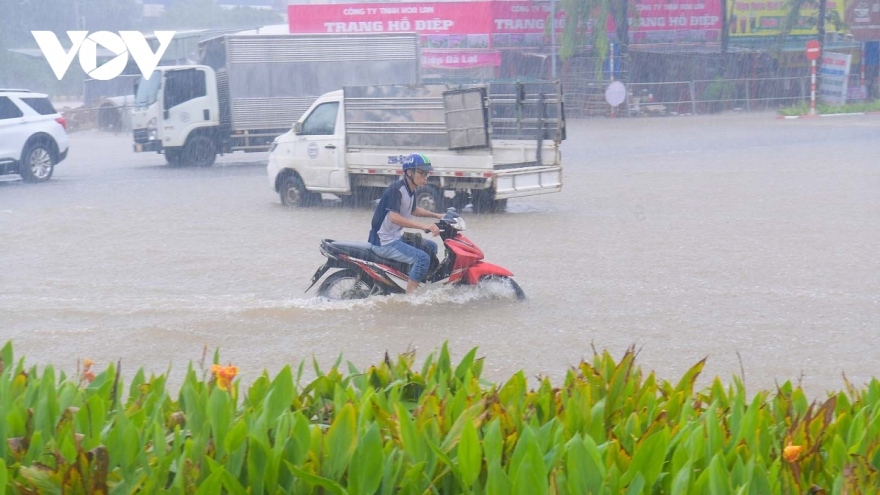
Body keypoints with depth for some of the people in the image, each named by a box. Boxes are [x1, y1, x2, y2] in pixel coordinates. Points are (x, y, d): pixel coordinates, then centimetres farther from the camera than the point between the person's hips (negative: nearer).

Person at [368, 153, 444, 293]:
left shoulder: (411, 191, 8)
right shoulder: (396, 189, -21)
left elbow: (413, 210, 29)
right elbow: (394, 217, -35)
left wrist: (436, 215, 17)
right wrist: (424, 226, -39)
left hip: (397, 237, 10)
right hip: (384, 242, -10)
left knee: (431, 247, 18)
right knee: (422, 258, -23)